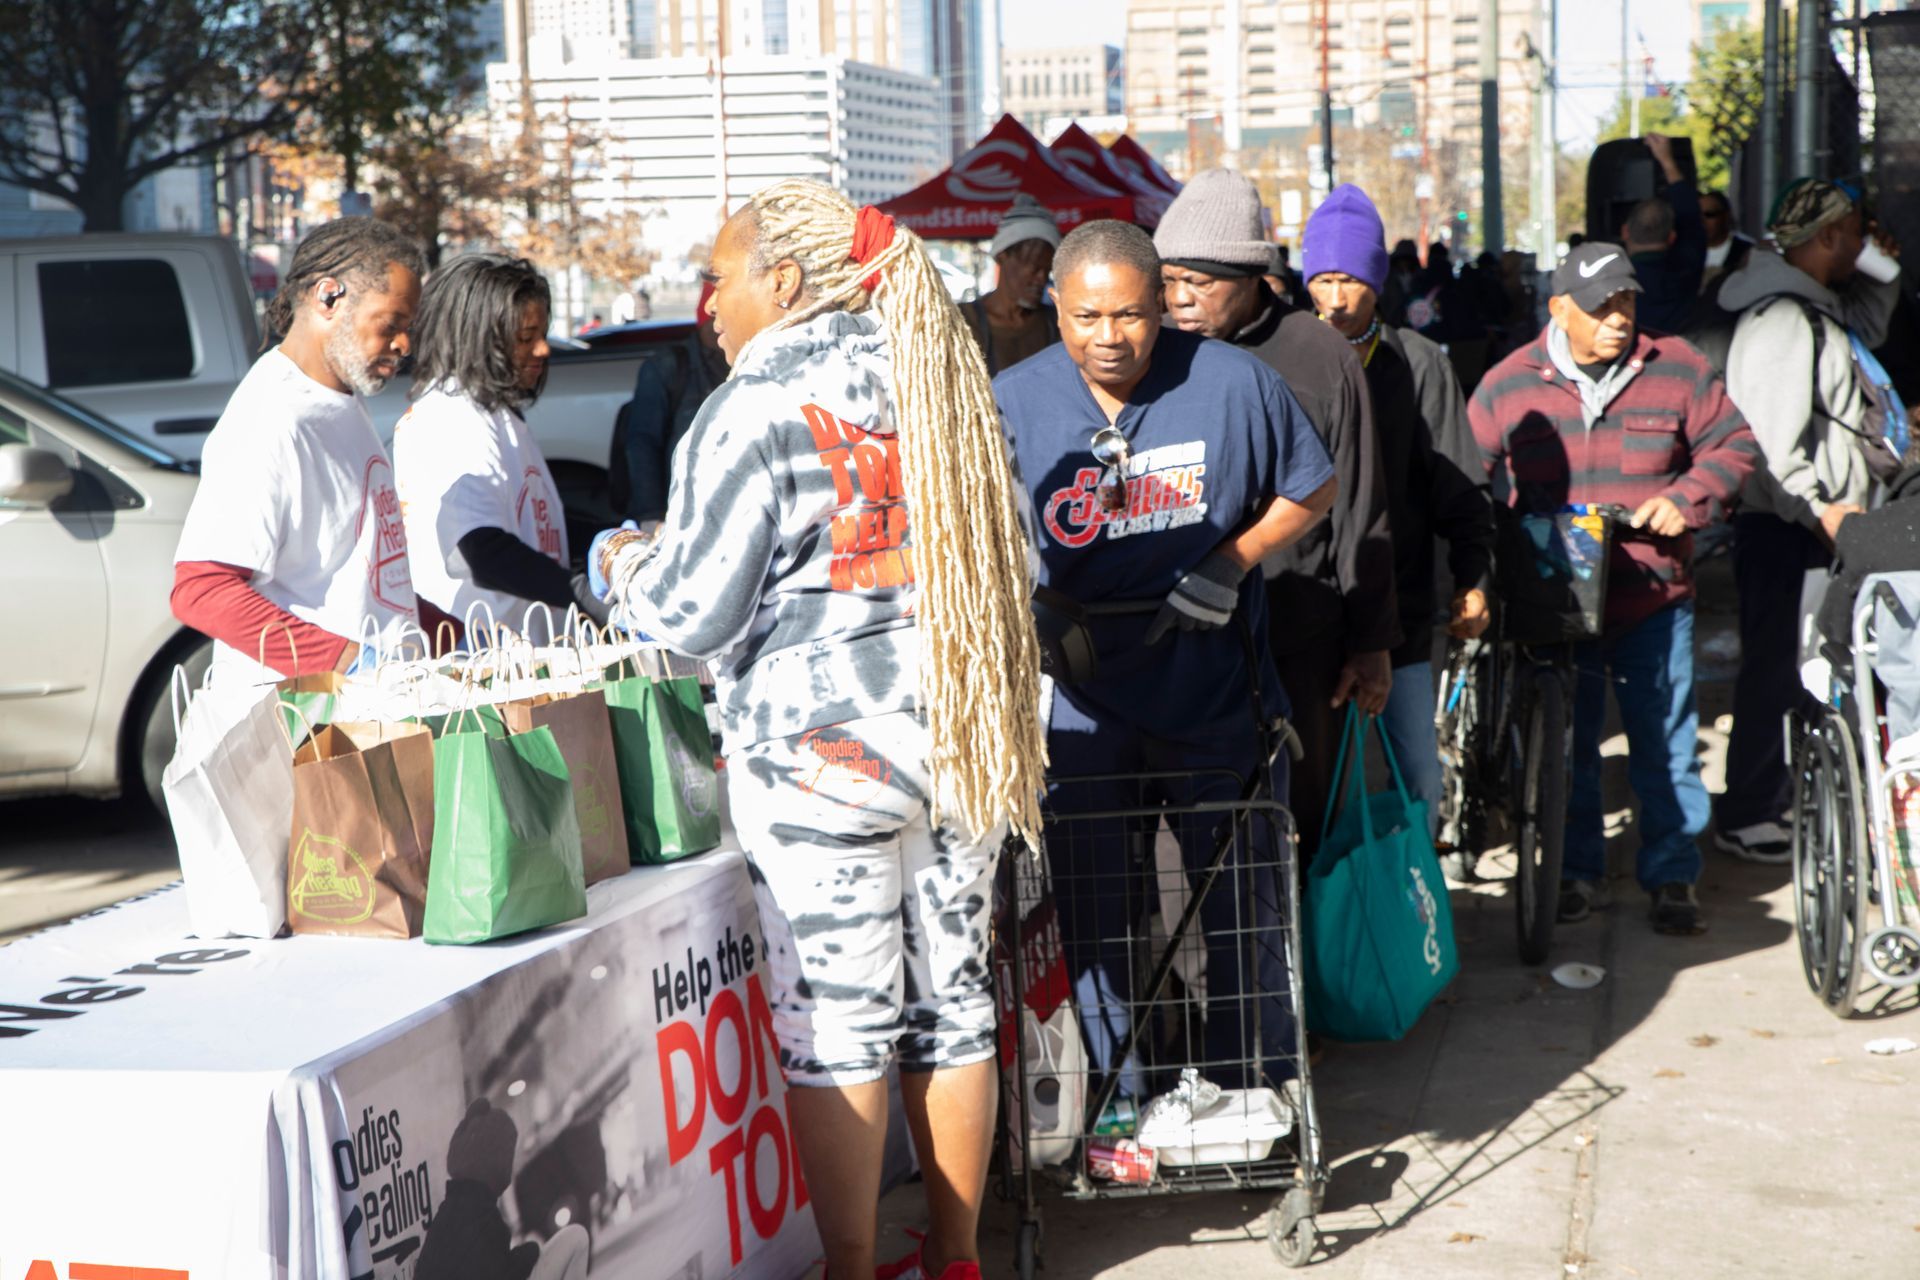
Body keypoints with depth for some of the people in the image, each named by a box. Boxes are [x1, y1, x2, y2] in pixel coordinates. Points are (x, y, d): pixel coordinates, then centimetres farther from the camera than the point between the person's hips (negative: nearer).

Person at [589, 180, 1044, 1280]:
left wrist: (627, 565, 10)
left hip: (822, 752, -7)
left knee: (833, 1025, 2)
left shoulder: (756, 412, -11)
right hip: (961, 737, 7)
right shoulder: (943, 385, 10)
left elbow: (694, 612, -10)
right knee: (952, 1001, 13)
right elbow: (1015, 570, 17)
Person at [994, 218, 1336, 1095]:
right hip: (1081, 699, 0)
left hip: (1217, 691, 0)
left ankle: (1251, 1085, 27)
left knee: (1243, 901, 9)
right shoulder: (1012, 404, -5)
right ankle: (1122, 1094, 23)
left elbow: (1312, 489, 7)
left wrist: (1230, 565, -7)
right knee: (1091, 909, 7)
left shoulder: (1234, 383, -6)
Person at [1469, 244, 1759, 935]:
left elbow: (1734, 445, 8)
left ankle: (1672, 877, 18)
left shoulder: (1676, 371, 1)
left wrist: (1688, 499, -9)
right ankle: (1577, 872, 23)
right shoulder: (1507, 387, 0)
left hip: (1654, 599, 0)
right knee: (1563, 747, 8)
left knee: (1665, 745, 4)